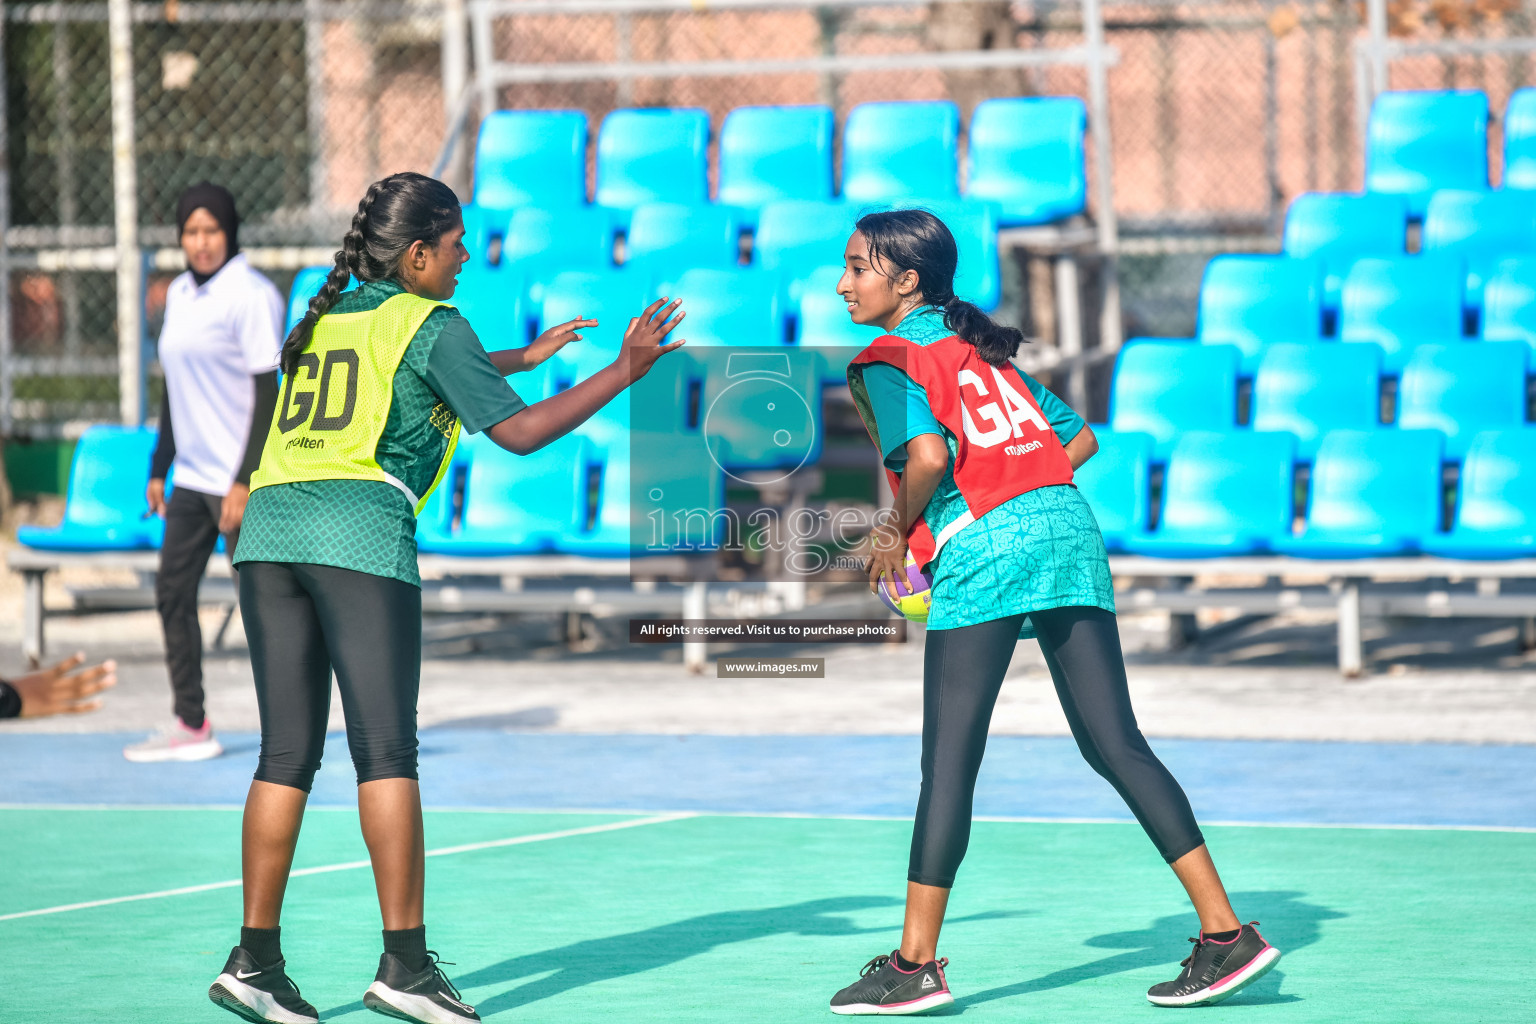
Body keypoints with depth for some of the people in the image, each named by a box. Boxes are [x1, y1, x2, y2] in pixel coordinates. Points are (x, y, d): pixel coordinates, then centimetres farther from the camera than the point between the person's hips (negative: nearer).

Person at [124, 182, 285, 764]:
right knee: (173, 591, 5)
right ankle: (190, 727, 11)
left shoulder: (250, 295, -11)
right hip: (192, 476, 8)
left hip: (242, 477, -8)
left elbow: (267, 394, -15)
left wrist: (246, 480, -20)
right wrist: (159, 468, 18)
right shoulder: (179, 294, 12)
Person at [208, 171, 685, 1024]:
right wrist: (626, 371, 8)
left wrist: (516, 358, 46)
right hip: (360, 528, -7)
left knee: (286, 756, 7)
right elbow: (519, 431, 1)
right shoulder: (431, 323, 3)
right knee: (387, 753, -5)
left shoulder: (324, 317, 23)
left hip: (269, 525, 7)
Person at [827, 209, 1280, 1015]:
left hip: (982, 554, -7)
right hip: (1070, 528, 7)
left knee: (949, 761, -1)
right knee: (1116, 745, 7)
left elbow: (926, 453, -18)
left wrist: (900, 528, -3)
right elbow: (1080, 438, 24)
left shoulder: (888, 360, 1)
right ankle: (1225, 933, 1)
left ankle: (915, 965, 3)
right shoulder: (982, 346, 23)